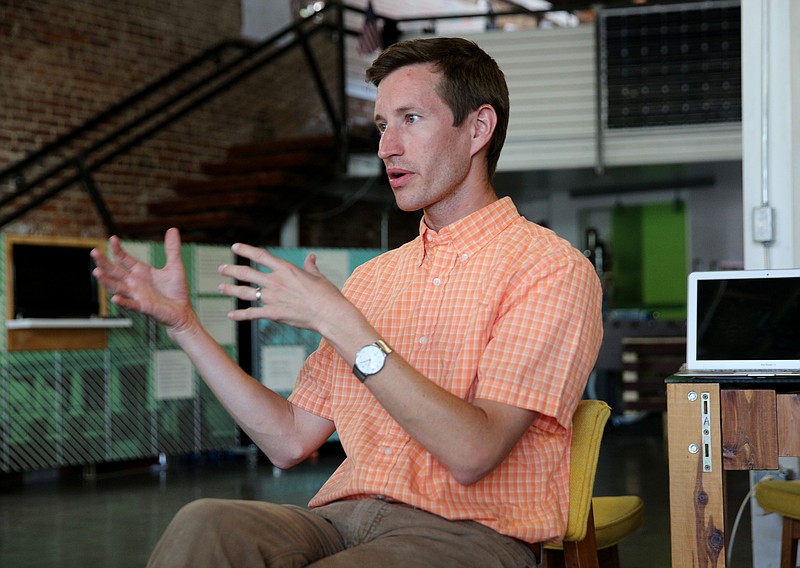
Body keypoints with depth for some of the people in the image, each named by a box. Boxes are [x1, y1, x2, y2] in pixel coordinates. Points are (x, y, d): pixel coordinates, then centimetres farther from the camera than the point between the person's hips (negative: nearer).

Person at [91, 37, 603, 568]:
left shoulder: (551, 269, -3)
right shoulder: (372, 278, 18)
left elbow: (473, 453, -16)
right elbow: (291, 440, 14)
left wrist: (338, 322, -18)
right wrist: (183, 322, 10)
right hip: (344, 519, 5)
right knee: (206, 523, -28)